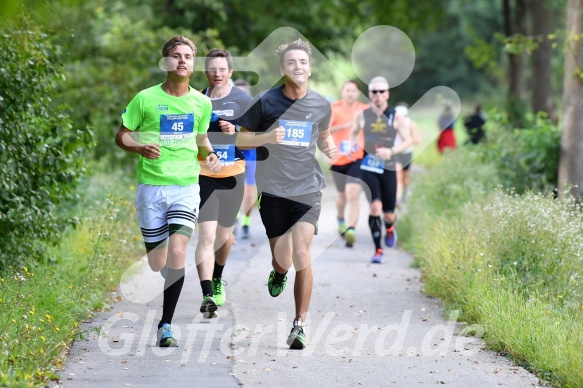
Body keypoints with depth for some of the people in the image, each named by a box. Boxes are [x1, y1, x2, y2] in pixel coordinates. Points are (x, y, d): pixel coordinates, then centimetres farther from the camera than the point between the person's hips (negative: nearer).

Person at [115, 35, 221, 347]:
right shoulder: (145, 99, -3)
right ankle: (150, 316, 29)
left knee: (177, 253, -17)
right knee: (156, 260, 3)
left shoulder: (201, 103, 7)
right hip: (151, 185, -1)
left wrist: (209, 154, 2)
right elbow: (121, 136, 4)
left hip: (186, 186, 1)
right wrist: (140, 147, -17)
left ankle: (166, 324, -12)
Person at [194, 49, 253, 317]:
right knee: (206, 236, -14)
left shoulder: (243, 100, 0)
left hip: (232, 176, 1)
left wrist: (236, 131, -17)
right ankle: (207, 295, -18)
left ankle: (217, 280, 42)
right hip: (203, 176, -1)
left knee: (224, 235, 15)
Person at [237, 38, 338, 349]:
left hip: (307, 189, 0)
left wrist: (329, 147, 0)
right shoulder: (265, 101, -3)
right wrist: (267, 137, -16)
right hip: (272, 190, 0)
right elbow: (241, 138, 3)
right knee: (283, 258, 5)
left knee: (301, 256, -13)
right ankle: (278, 272, 45)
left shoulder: (321, 105, 4)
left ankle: (299, 325, -6)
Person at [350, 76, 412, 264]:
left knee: (388, 213, 5)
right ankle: (378, 251, -8)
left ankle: (389, 229, 45)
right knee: (375, 207, -17)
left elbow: (408, 140, 0)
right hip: (368, 168, 0)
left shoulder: (395, 117, -3)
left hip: (388, 169, 1)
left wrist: (392, 151, -16)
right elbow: (354, 133, 18)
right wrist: (352, 146, -2)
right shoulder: (362, 116, 0)